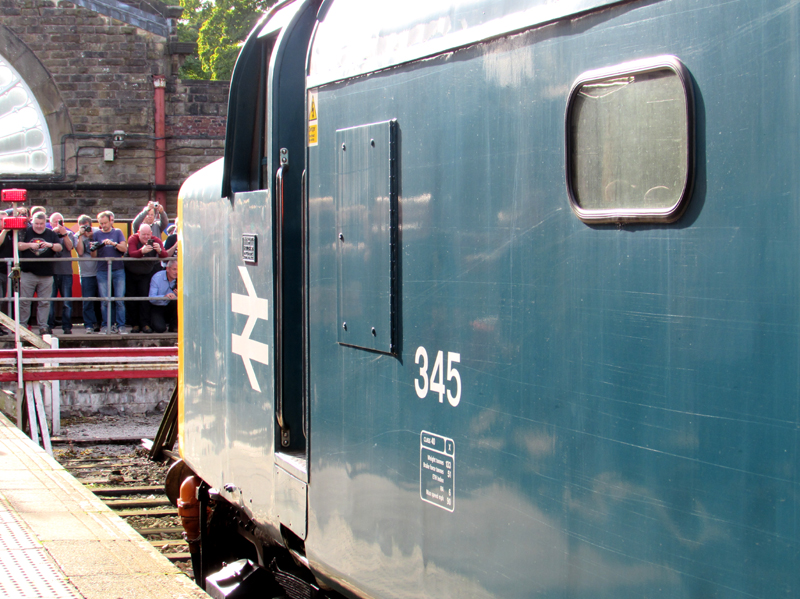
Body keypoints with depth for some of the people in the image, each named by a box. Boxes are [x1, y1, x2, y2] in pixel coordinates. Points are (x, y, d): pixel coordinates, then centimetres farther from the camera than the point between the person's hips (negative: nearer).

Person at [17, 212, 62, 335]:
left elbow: (60, 247, 0)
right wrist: (30, 245, -19)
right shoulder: (26, 232, 5)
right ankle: (22, 325, 7)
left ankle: (43, 326, 9)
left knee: (44, 302, 3)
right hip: (28, 273, -1)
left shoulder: (51, 234, 9)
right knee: (24, 301, 0)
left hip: (46, 274, 1)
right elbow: (18, 245, -4)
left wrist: (51, 245, -19)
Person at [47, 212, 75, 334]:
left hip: (66, 271, 1)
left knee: (67, 301, 0)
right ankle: (49, 325, 4)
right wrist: (54, 231, -11)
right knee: (50, 300, -2)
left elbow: (69, 246, -3)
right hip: (51, 271, -1)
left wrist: (63, 233, -11)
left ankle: (67, 326, 4)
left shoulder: (69, 234, 12)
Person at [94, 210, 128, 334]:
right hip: (102, 271, 1)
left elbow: (124, 248, -2)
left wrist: (113, 244, -17)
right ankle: (106, 325, 3)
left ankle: (121, 325, -2)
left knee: (120, 299, -5)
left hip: (118, 269, 0)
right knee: (104, 300, -2)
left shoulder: (117, 232, 10)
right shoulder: (97, 234, 11)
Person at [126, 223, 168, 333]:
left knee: (145, 297, -10)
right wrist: (142, 251, -57)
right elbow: (132, 253, -37)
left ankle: (145, 324, -10)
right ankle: (134, 324, 8)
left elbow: (165, 255, -28)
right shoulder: (133, 239, -19)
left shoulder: (155, 241, -14)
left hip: (146, 274, 0)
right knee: (132, 298, 2)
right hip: (131, 273, 0)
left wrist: (159, 250, -51)